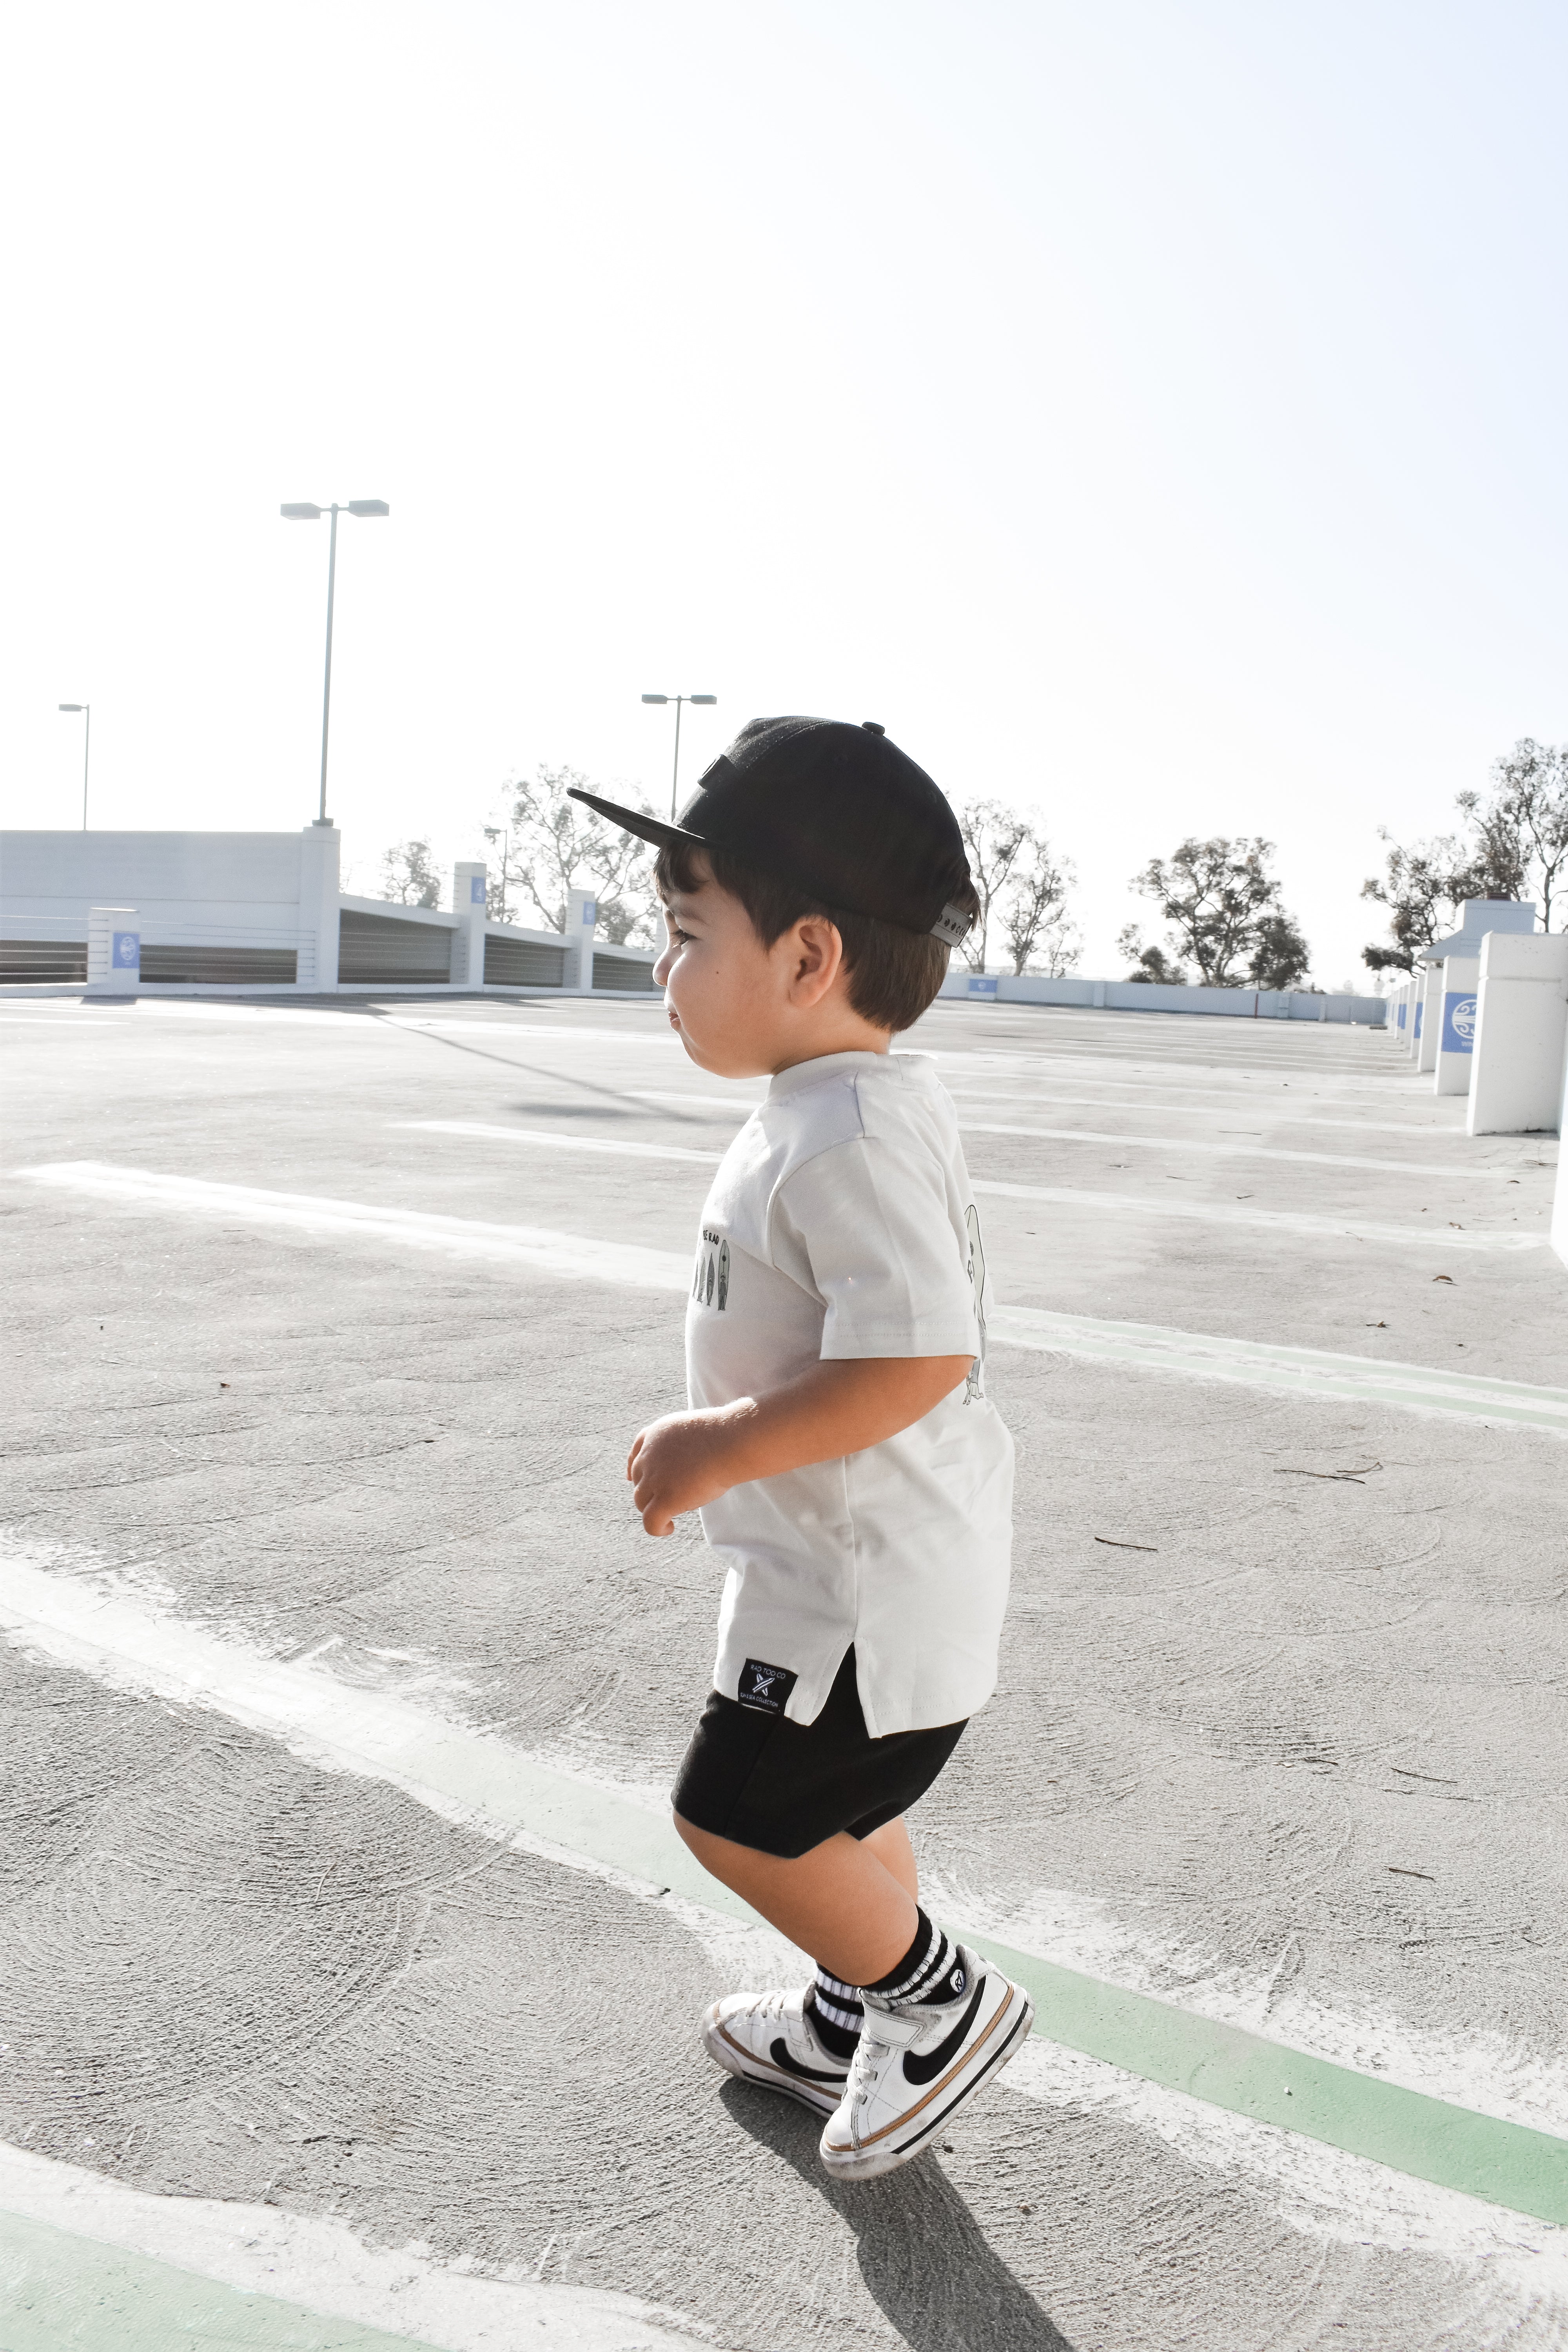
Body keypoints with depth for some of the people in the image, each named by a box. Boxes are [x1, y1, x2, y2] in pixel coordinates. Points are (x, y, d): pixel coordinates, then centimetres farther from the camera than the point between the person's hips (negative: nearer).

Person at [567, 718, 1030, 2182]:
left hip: (864, 1576, -10)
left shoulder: (848, 1141, -27)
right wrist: (725, 1440, 16)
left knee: (738, 1813, 3)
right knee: (835, 1802, 24)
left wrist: (718, 1451, -26)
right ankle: (858, 2022, 45)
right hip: (853, 1556, 10)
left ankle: (942, 2002, 22)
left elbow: (915, 1357, -35)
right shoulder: (849, 1111, 6)